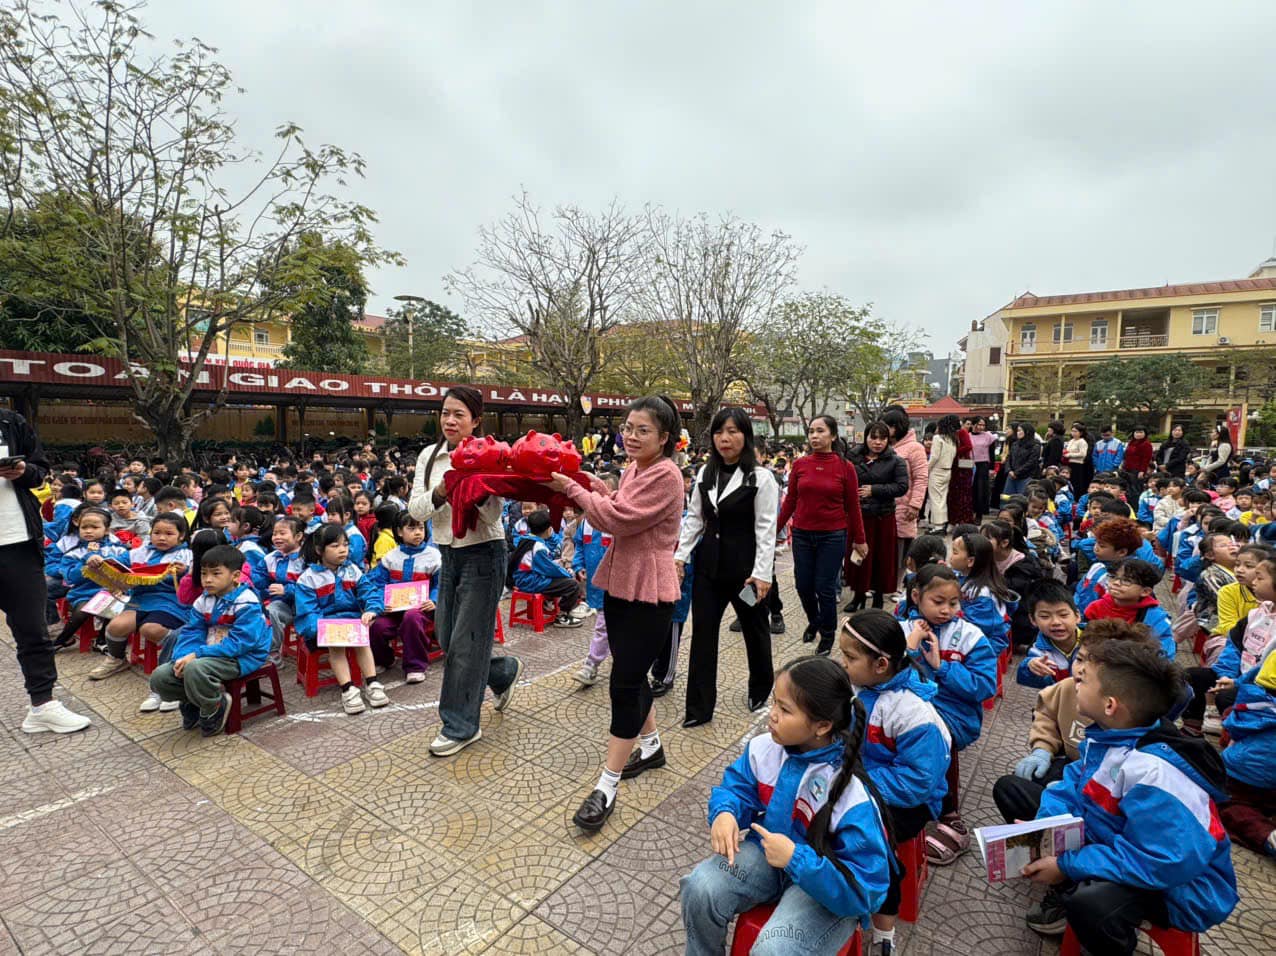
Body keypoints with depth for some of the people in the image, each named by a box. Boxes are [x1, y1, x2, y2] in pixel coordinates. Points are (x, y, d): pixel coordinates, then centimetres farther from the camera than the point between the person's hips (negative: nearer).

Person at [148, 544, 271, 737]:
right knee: (159, 677, -5)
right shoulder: (203, 601, 8)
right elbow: (190, 633, 6)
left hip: (241, 657, -8)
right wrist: (183, 657, -16)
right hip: (209, 654, 8)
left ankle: (214, 709, -6)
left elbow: (240, 642, -23)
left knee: (195, 668, -34)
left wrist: (197, 654, -25)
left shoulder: (246, 603, -17)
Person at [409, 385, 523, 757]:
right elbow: (415, 510, -1)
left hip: (482, 555, -6)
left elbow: (492, 516, -16)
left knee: (466, 641, 0)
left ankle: (461, 726, 17)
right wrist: (439, 494, -19)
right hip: (449, 554, 7)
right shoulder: (429, 456, 4)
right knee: (447, 638, 14)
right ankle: (505, 671, 39)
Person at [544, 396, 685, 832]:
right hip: (620, 581, 9)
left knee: (625, 683, -4)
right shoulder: (632, 470, 10)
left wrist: (573, 489, -13)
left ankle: (607, 786, 6)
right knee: (631, 674, 19)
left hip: (649, 590, -9)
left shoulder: (665, 476, -17)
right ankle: (650, 745, 40)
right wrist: (599, 491, 1)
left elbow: (619, 518, -22)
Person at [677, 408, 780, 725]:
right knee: (702, 632, 4)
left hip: (744, 566, -4)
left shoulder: (761, 477, -10)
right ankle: (699, 707, 13)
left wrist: (762, 573, -17)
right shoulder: (705, 474, 6)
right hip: (709, 564, 4)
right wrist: (680, 555, 1)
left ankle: (761, 689, 41)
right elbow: (694, 518, 10)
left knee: (754, 629, 16)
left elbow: (766, 528, -13)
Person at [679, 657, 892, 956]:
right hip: (767, 851, 5)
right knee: (700, 888, -17)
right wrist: (724, 813, -20)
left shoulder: (854, 796, -29)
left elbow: (864, 891, -26)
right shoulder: (764, 748, -13)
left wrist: (796, 859, -36)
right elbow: (737, 787, 4)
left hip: (827, 884, -4)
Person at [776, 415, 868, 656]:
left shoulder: (845, 467, -5)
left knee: (825, 588, 2)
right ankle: (813, 622, 40)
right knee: (803, 586, 10)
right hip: (802, 534, 3)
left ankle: (828, 634, 26)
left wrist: (859, 540, 6)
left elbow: (853, 507, 1)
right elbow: (790, 501, 6)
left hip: (833, 536, -2)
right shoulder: (800, 464, 0)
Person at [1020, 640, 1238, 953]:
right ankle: (1075, 899, 14)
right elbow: (1074, 786, 3)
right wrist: (1040, 830, -15)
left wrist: (1067, 866, -27)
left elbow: (1163, 865, -33)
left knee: (1089, 902, -40)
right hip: (1123, 850, 9)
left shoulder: (1153, 773, -34)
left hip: (1177, 887, -9)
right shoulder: (1107, 735, -6)